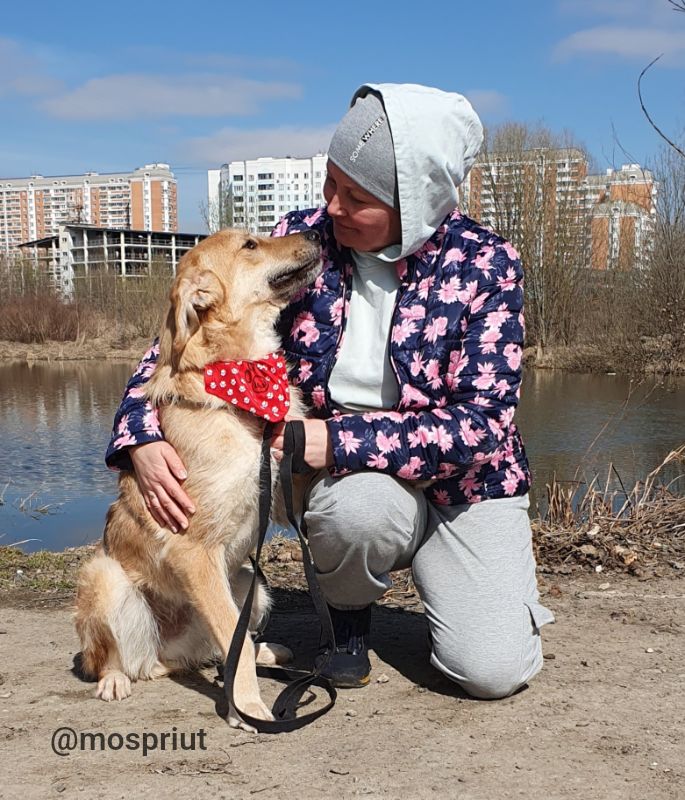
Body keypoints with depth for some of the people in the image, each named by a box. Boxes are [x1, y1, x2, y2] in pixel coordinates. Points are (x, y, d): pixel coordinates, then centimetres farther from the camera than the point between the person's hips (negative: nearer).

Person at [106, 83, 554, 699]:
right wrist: (141, 435, -18)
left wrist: (343, 440, -28)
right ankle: (350, 618, 0)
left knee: (493, 670, -20)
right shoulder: (301, 239, -8)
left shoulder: (484, 265, -15)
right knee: (360, 507, -36)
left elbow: (482, 423, -20)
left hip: (465, 480, -1)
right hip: (343, 478, 2)